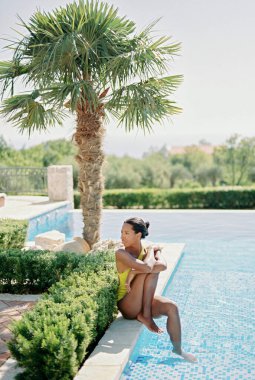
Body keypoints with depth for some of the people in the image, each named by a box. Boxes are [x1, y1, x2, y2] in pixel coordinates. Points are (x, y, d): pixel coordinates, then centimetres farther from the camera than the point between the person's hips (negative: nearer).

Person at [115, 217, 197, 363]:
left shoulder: (148, 251, 0)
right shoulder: (121, 254, -15)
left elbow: (163, 265, -23)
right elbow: (146, 267, -31)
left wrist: (135, 272, -32)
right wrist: (151, 250, -13)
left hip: (144, 301, 6)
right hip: (127, 306, -5)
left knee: (172, 307, -19)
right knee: (151, 272, -25)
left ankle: (177, 349, 0)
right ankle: (146, 315, -17)